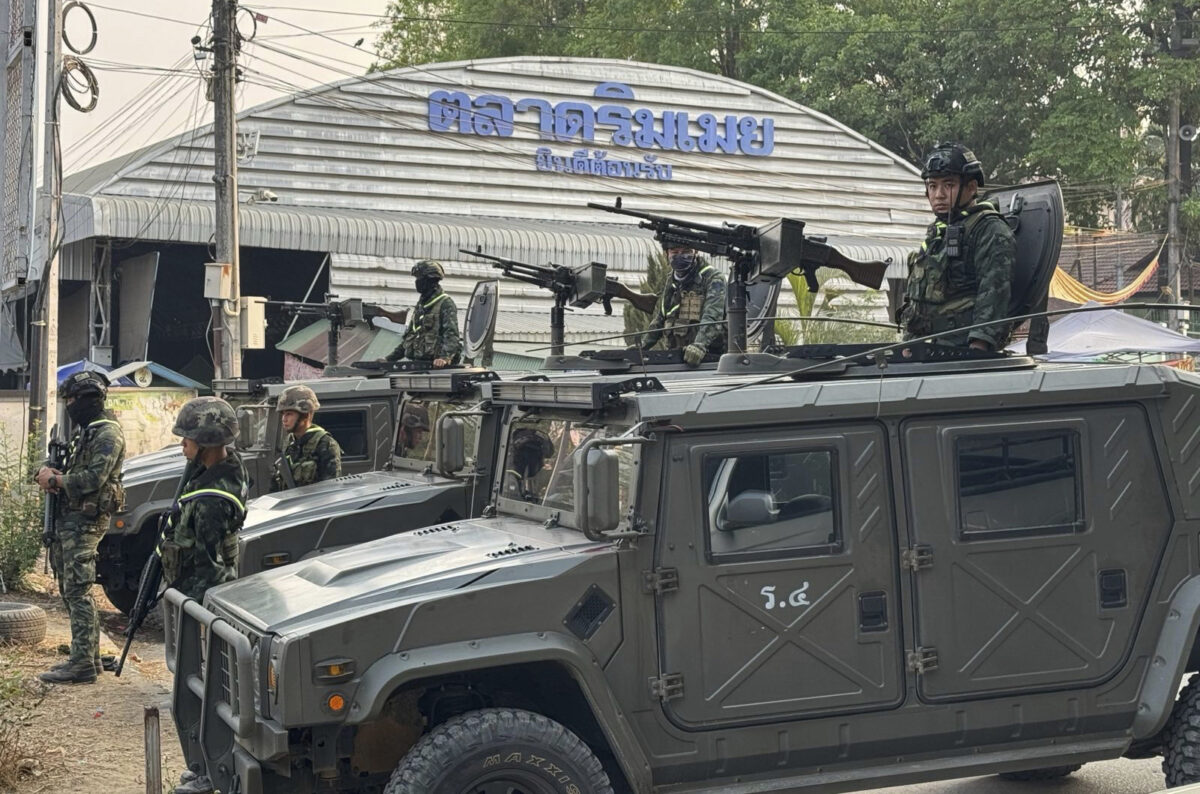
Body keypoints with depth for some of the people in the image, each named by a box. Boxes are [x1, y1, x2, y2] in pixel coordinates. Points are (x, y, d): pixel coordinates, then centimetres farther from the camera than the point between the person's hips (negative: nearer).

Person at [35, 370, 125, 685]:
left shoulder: (108, 433, -12)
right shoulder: (84, 431, 19)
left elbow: (93, 479, -21)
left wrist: (55, 478, -10)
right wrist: (53, 477, 0)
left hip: (87, 520, -10)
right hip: (69, 517, 10)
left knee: (78, 591, -12)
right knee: (68, 589, 12)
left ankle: (83, 665, -11)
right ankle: (85, 656, 19)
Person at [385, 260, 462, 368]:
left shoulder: (445, 303, -4)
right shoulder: (420, 305, 22)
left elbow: (451, 334, -16)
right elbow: (409, 336, 28)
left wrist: (445, 357, -32)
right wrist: (389, 359, 23)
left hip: (435, 364, -7)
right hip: (417, 362, 7)